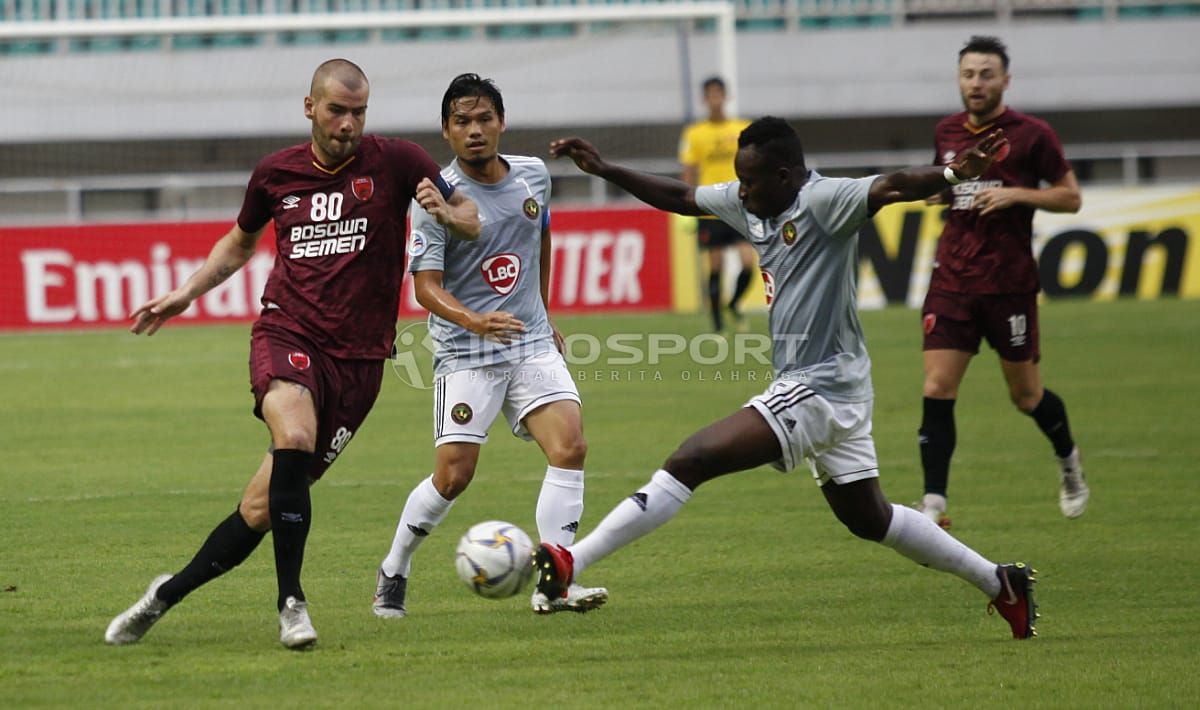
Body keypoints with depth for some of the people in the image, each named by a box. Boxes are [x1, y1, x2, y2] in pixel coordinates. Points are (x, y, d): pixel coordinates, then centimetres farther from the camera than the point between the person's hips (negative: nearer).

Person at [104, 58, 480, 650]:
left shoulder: (395, 162, 0)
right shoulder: (276, 173, 8)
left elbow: (470, 224, 4)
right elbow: (240, 242, 27)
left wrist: (445, 212, -18)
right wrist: (188, 292, 17)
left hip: (358, 357, 0)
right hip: (286, 334, 0)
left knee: (264, 506, -1)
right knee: (294, 439, -32)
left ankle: (168, 594, 18)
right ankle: (291, 601, -22)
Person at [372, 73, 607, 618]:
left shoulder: (533, 175, 5)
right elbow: (426, 285, -17)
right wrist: (475, 321, -34)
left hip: (532, 343, 5)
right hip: (465, 353, -5)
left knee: (570, 445, -14)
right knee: (453, 475, -8)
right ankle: (393, 573, 16)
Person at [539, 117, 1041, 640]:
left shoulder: (824, 201, -16)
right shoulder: (749, 205, 9)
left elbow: (892, 186, -32)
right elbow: (678, 198, 22)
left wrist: (950, 174, -52)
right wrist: (603, 170, 19)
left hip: (819, 388, -11)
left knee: (690, 462, -18)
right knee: (868, 518, 21)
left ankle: (570, 563, -21)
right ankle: (1000, 582, 28)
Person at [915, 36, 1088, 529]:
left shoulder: (1032, 135, -5)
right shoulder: (947, 132, 9)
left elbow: (1070, 197, -1)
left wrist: (1016, 194, -16)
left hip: (1009, 284, -3)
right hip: (952, 280, 3)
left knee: (1026, 395, 8)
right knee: (937, 390, -10)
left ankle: (1068, 460, 39)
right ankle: (933, 503, -11)